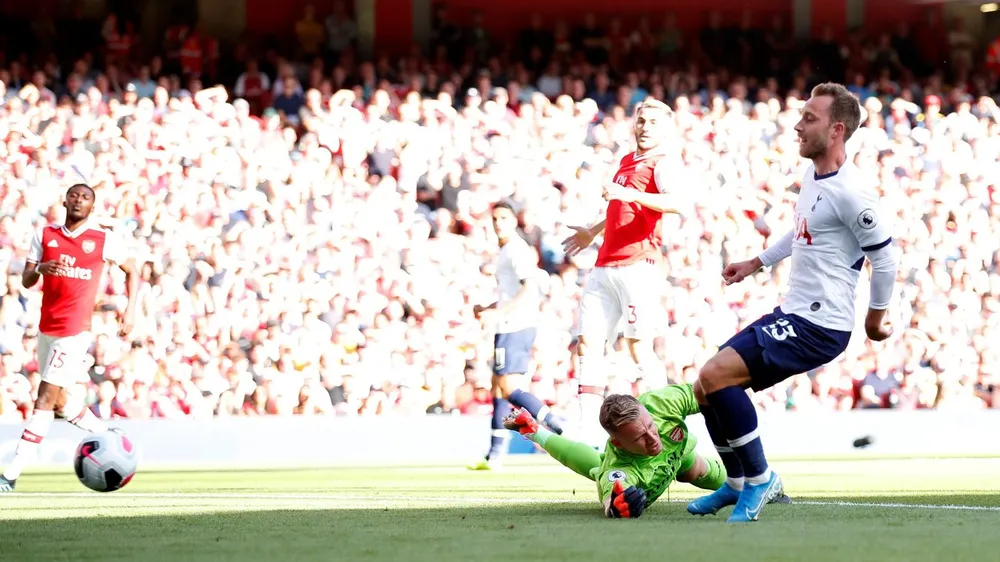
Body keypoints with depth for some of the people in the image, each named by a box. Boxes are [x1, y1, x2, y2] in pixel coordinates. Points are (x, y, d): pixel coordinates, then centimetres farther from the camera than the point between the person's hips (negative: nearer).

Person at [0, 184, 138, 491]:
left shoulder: (104, 240, -1)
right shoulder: (44, 235, 8)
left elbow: (132, 271, 11)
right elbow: (26, 281, 7)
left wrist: (130, 311, 0)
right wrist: (40, 269, -15)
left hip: (74, 330, -5)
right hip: (46, 328, 5)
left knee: (45, 400, -12)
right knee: (62, 403, 12)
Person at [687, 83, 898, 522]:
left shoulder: (849, 192, -20)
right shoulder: (812, 178, 10)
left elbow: (884, 257, -13)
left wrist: (875, 319, -2)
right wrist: (756, 263, 31)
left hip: (819, 327, -9)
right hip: (791, 315, 9)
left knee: (715, 375, -21)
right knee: (706, 387, 8)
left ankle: (760, 479, -6)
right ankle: (737, 483, 24)